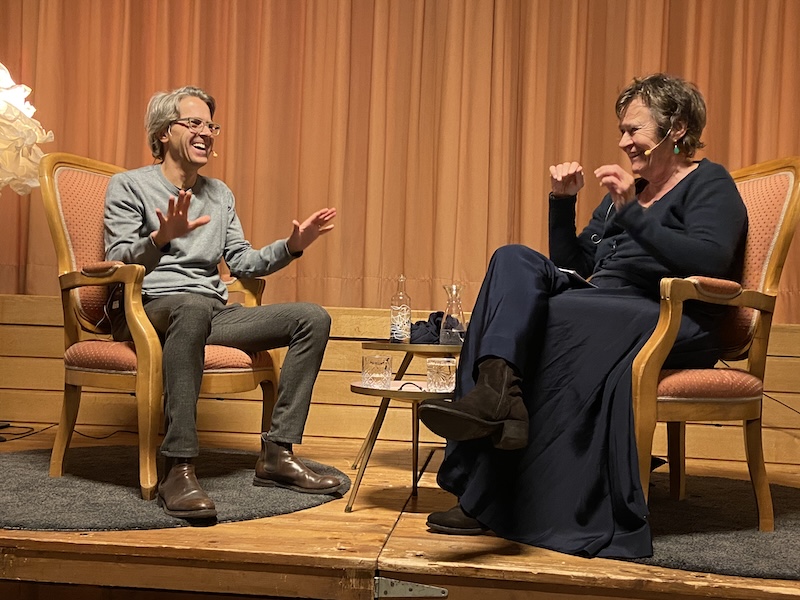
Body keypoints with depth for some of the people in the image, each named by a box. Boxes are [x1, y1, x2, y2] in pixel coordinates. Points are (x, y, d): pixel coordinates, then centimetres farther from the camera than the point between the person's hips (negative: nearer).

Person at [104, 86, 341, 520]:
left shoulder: (220, 194, 23)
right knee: (193, 306, -43)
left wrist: (292, 246, 3)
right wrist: (161, 238, -26)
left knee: (313, 318, -9)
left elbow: (243, 263, 19)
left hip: (213, 313, 7)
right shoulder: (128, 186, 5)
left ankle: (277, 454, -14)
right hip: (148, 309, -7)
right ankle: (178, 471, -45)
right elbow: (118, 266, -7)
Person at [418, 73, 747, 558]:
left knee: (537, 321, -32)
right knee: (515, 260, -17)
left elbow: (710, 262, -15)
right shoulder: (626, 191, 27)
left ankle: (486, 499, -35)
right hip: (603, 310, 7)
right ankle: (497, 395, -41)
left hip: (674, 324, -7)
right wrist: (563, 203, 12)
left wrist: (633, 214, -20)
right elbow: (573, 265, 27)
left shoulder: (709, 184, 5)